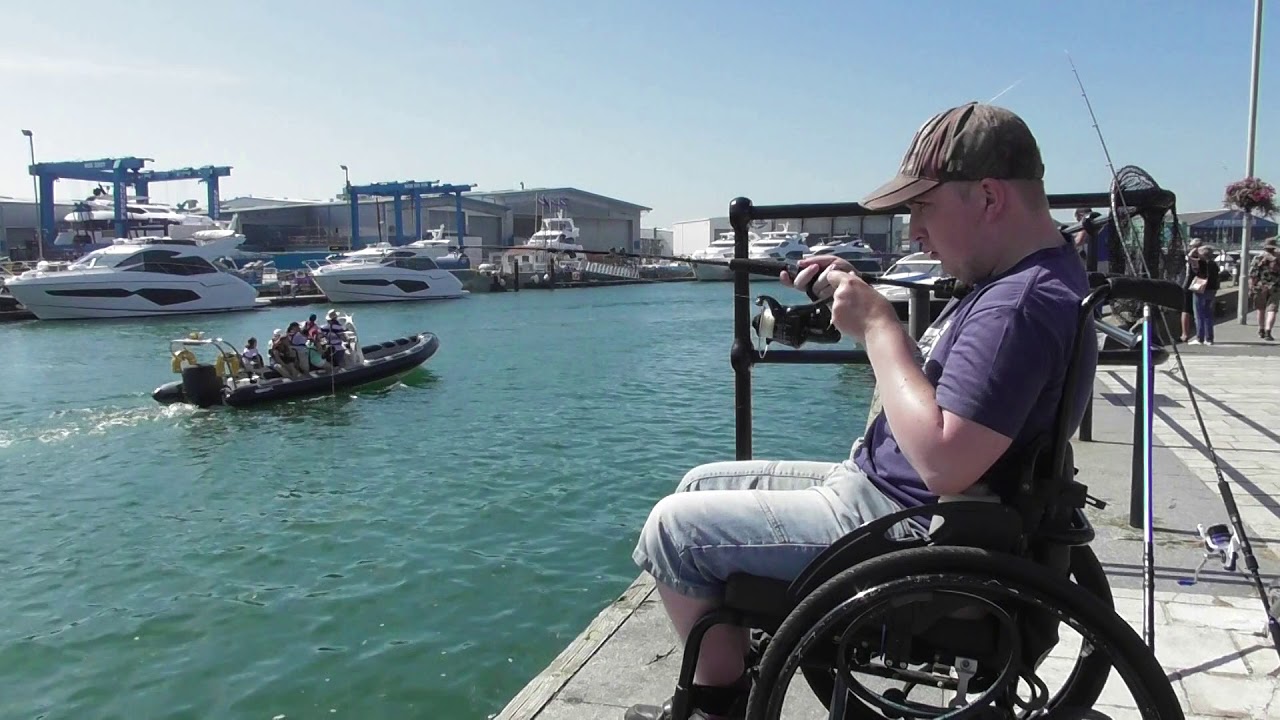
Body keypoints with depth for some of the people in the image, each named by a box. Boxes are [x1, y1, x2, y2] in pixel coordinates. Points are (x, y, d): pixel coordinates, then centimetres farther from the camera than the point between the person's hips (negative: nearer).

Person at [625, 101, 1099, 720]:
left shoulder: (1023, 305, -26)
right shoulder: (1020, 277, 8)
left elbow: (943, 461, -32)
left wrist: (876, 325, -24)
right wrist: (860, 304, 0)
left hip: (904, 532, -11)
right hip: (878, 485, 11)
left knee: (674, 526, -6)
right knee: (700, 484, 16)